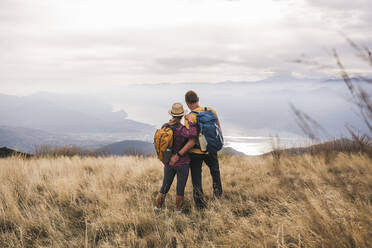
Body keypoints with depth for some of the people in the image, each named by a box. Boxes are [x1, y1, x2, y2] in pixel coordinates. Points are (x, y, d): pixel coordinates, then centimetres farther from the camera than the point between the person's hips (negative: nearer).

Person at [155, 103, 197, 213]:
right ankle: (178, 209, 24)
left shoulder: (165, 127, -4)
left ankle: (158, 206, 26)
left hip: (168, 163, 5)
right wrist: (191, 122, -26)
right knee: (180, 188, 12)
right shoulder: (181, 129, -23)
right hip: (182, 163, -5)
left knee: (165, 186, 20)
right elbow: (193, 134, -41)